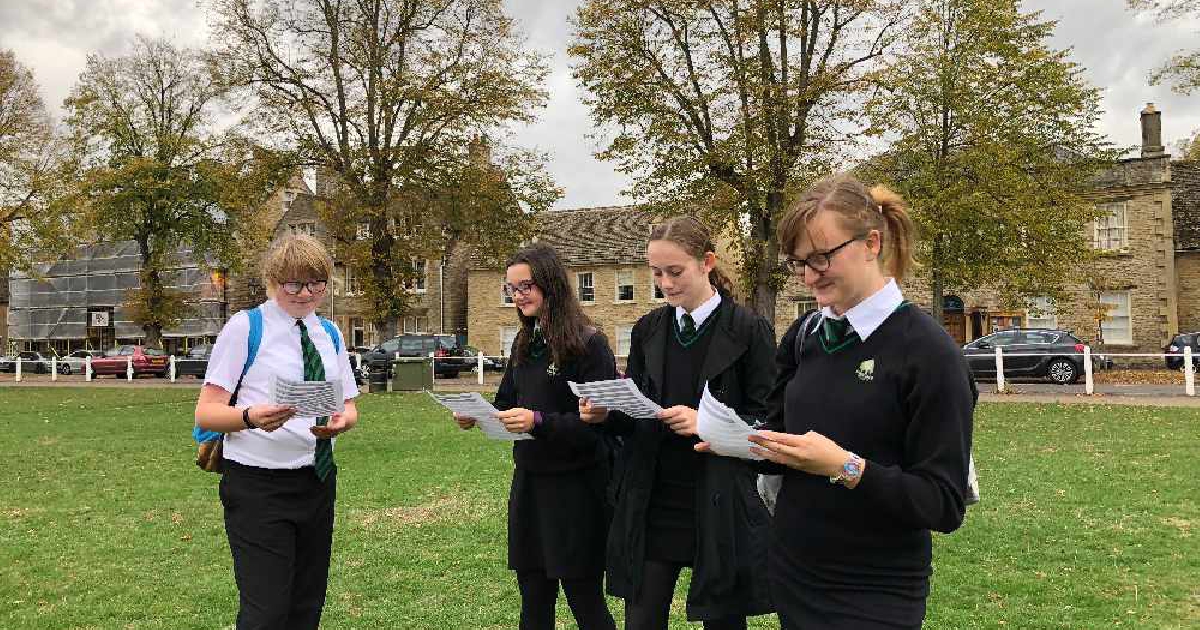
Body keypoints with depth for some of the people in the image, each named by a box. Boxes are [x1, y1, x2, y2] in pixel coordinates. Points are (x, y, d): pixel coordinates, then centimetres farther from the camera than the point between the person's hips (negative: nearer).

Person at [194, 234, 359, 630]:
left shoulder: (330, 334, 11)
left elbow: (349, 406, 13)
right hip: (258, 486, -5)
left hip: (318, 481, 6)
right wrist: (251, 417, -30)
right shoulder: (244, 327, -5)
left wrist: (341, 421, -11)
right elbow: (206, 413, -9)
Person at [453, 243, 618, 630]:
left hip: (575, 485, -7)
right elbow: (507, 405, 15)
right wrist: (475, 416, -4)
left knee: (584, 599, 4)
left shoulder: (588, 344, -12)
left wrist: (538, 421, -28)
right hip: (529, 480, 7)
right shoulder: (524, 344, 11)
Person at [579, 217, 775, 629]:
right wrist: (607, 413, -8)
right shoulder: (648, 330, 7)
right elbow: (635, 418, 12)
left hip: (719, 508, -4)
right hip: (651, 504, 4)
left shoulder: (748, 329, -6)